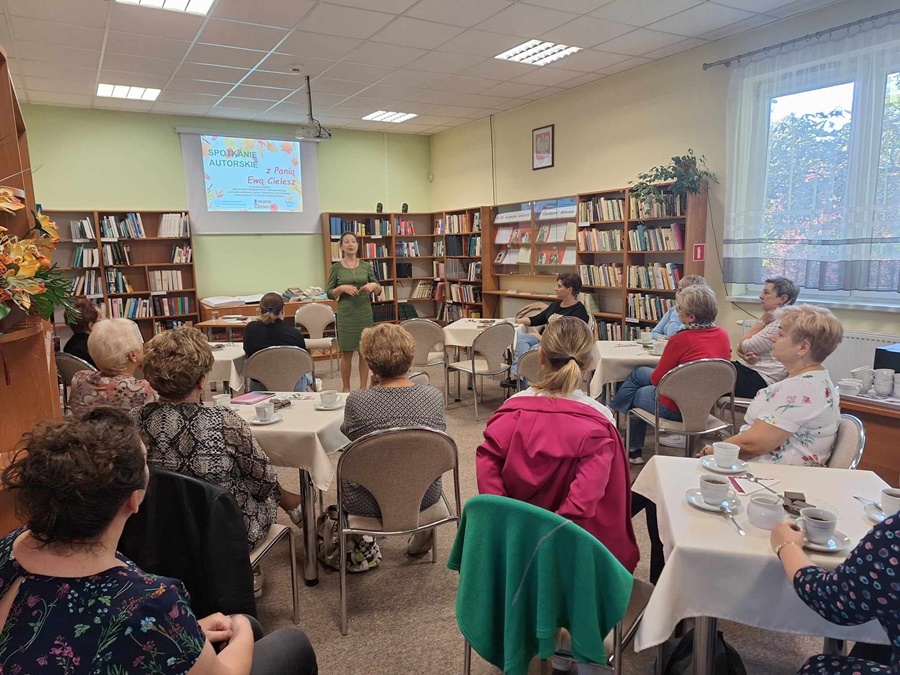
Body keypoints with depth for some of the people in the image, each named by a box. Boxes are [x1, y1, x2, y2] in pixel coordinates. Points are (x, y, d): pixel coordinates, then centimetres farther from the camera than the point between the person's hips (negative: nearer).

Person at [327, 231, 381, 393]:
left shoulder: (366, 266, 5)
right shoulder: (336, 267, 0)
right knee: (347, 352, 3)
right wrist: (342, 288, -17)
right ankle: (346, 388, 15)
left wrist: (374, 285, -13)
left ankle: (363, 386, 17)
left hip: (365, 312, 2)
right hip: (346, 314, -2)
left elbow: (378, 291, 8)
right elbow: (330, 294, 1)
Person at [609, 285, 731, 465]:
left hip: (676, 408, -7)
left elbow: (656, 379, -14)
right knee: (639, 372, 23)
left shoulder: (681, 339, -25)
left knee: (636, 395, 25)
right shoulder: (722, 334, -5)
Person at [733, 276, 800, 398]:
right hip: (750, 369, 9)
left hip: (761, 380, -9)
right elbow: (740, 348, 9)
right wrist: (747, 356, -14)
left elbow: (743, 347, -13)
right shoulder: (772, 319, 14)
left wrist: (762, 321, -8)